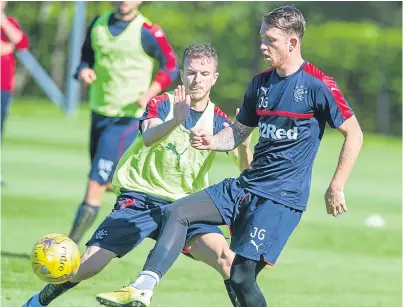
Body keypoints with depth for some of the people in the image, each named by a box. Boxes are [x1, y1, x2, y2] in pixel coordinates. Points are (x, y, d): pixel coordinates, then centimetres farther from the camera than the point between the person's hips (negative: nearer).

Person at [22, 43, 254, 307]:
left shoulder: (219, 121, 0)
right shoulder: (162, 104, -7)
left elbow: (247, 169, -9)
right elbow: (148, 138, -29)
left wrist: (243, 146, -32)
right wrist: (176, 120, -50)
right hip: (139, 199, -2)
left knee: (226, 259, -26)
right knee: (87, 267, -8)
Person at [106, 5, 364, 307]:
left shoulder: (318, 85, -10)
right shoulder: (260, 83, 10)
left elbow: (354, 134, -6)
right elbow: (239, 132, 19)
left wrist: (336, 187, -9)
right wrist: (212, 142, -3)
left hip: (282, 197, -7)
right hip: (245, 186, 7)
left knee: (241, 276, -14)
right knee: (177, 212, -9)